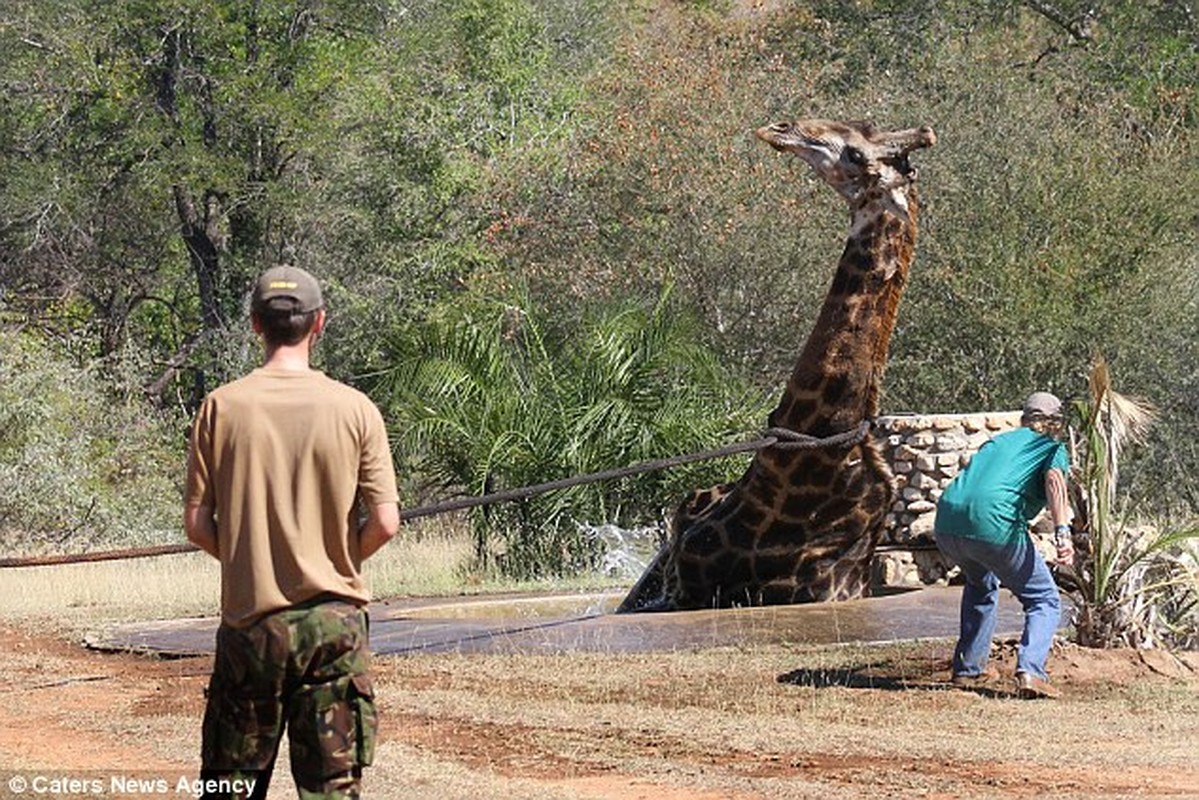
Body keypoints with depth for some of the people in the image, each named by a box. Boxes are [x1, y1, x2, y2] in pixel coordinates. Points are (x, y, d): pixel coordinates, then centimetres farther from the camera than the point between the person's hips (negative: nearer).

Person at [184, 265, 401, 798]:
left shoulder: (222, 408, -3)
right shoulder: (354, 408, -4)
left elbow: (197, 525, -2)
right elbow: (385, 522, -6)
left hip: (249, 619, 0)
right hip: (334, 622, 0)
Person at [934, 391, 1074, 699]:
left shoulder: (999, 441, 31)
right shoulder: (1052, 447, 15)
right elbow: (1054, 478, -6)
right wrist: (1062, 532, -19)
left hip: (946, 525, 6)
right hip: (994, 527, -6)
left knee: (980, 584, 35)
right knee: (1044, 601, 8)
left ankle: (967, 667, 32)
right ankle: (1030, 671, -15)